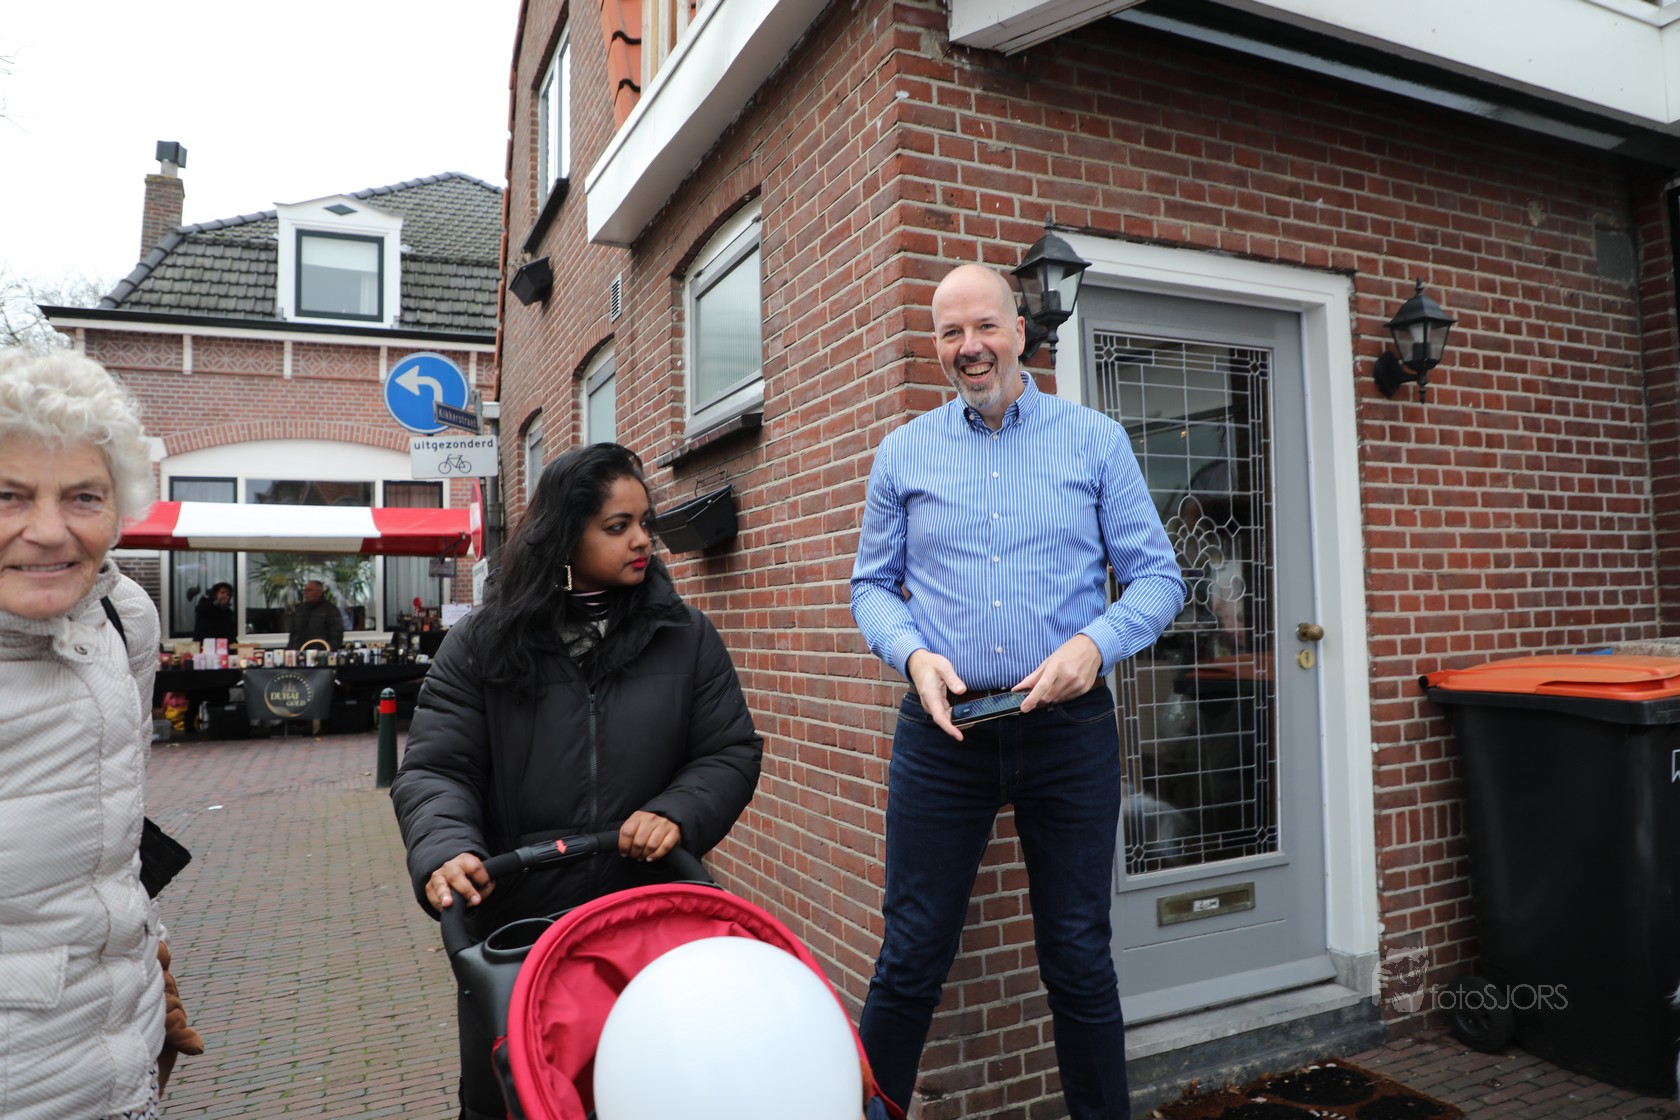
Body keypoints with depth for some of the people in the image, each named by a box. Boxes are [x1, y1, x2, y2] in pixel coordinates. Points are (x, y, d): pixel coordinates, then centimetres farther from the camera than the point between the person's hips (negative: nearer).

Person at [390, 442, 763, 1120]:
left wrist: (679, 812, -17)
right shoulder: (480, 645, -1)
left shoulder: (685, 638, 1)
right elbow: (434, 770, -4)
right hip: (514, 927, 0)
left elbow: (732, 751, 1)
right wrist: (445, 850, -23)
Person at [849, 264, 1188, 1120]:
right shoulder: (903, 454, 7)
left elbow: (1157, 577, 3)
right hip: (941, 727, 1)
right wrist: (913, 654, -10)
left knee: (1079, 958, 13)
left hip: (1070, 726, 0)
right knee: (911, 955, 7)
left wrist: (1094, 643, -16)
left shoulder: (1096, 441, 4)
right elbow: (872, 585, 10)